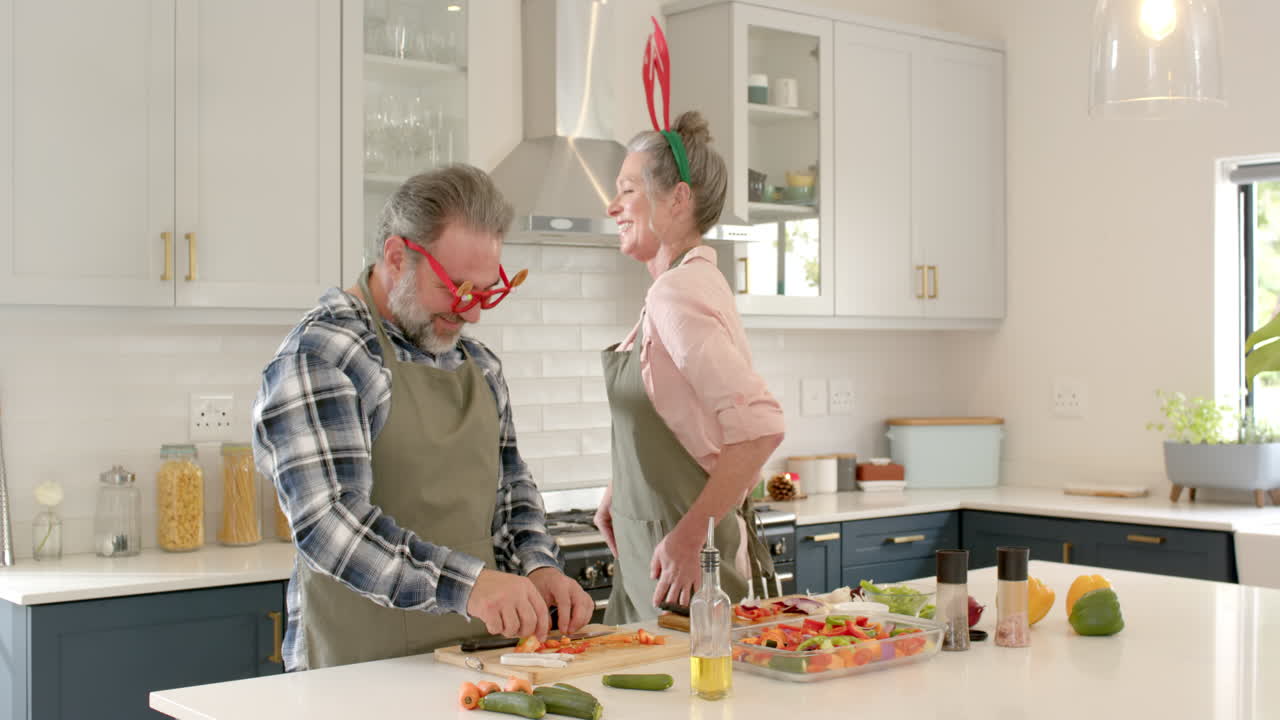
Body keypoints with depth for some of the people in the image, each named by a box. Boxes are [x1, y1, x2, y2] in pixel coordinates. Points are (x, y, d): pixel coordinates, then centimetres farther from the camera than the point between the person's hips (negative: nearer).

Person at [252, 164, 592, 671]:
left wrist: (538, 567, 3)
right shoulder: (318, 356, -9)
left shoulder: (479, 364, 16)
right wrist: (466, 583, -26)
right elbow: (329, 526, -18)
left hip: (479, 656, 6)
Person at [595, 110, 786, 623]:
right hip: (648, 545, 9)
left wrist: (690, 534, -23)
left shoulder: (676, 293, -18)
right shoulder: (692, 280, 11)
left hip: (687, 561, -9)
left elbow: (760, 426, -28)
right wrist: (617, 495, 12)